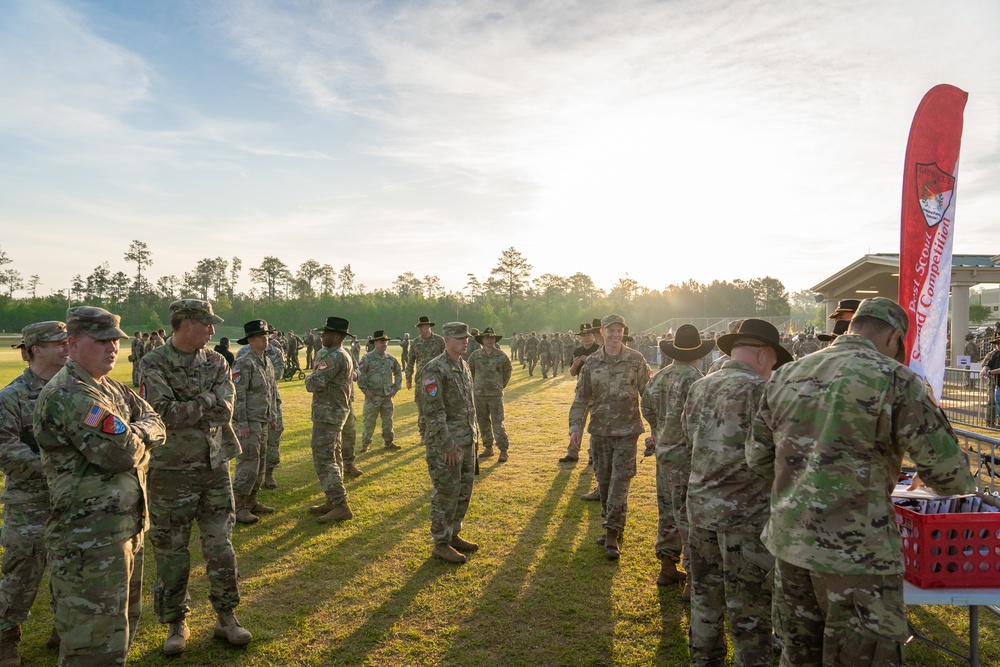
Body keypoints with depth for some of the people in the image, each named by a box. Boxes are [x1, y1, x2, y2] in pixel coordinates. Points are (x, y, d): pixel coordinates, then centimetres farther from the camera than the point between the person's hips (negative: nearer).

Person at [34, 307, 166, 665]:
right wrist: (139, 438, -6)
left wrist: (136, 433, -11)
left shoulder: (112, 388, 11)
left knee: (123, 625, 24)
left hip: (126, 529, 10)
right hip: (90, 540, -10)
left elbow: (155, 423, 9)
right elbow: (122, 453, -26)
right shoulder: (67, 395, -20)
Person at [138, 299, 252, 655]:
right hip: (171, 470, -3)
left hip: (215, 468, 3)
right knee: (171, 552, 10)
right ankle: (176, 623, 28)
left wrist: (185, 411, -19)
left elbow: (225, 410, -8)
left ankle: (226, 617, 24)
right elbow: (164, 414, -21)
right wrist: (208, 401, -14)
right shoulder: (153, 365, -9)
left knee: (221, 547, 9)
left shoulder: (217, 362, 3)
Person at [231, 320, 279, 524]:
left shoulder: (268, 362, 12)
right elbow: (238, 395, -18)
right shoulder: (244, 364, -14)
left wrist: (273, 417, 17)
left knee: (260, 463, 13)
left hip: (264, 422, 9)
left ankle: (251, 502, 24)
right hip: (250, 422, -9)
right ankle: (238, 507, 3)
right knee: (248, 464, -7)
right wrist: (242, 423, -20)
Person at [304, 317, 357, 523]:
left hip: (328, 415, -11)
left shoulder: (335, 357, -21)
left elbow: (315, 384, -23)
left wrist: (309, 378, -2)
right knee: (333, 456, 15)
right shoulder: (344, 354, 13)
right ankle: (332, 501, 25)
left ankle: (341, 506, -7)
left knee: (324, 459, -8)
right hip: (336, 412, 11)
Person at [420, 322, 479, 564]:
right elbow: (434, 411, -20)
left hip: (467, 441, 8)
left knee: (464, 491, 15)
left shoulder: (464, 366, 10)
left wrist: (475, 434, 16)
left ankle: (453, 535, 30)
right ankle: (441, 544, 14)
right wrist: (448, 445, -20)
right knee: (446, 494, 1)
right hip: (446, 443, -8)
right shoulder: (435, 369, -17)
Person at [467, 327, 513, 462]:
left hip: (496, 394, -3)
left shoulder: (501, 355, -3)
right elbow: (469, 370, 15)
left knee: (498, 423, -7)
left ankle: (503, 451, -1)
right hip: (479, 395, 3)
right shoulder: (475, 355, 0)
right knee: (483, 422, 10)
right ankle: (488, 448, 23)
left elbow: (508, 370, 13)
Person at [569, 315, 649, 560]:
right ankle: (613, 527, 29)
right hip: (599, 431, 3)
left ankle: (612, 534, 1)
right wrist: (576, 426, -6)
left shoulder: (636, 360, -3)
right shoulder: (591, 362, 2)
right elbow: (581, 397, 3)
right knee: (604, 481, 12)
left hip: (627, 431, -3)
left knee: (620, 482, -6)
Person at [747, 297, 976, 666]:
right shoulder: (895, 379, -10)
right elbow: (949, 473, -7)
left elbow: (758, 458, 10)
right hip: (856, 551, -5)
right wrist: (960, 476, 16)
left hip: (788, 541, 6)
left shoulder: (784, 376, 6)